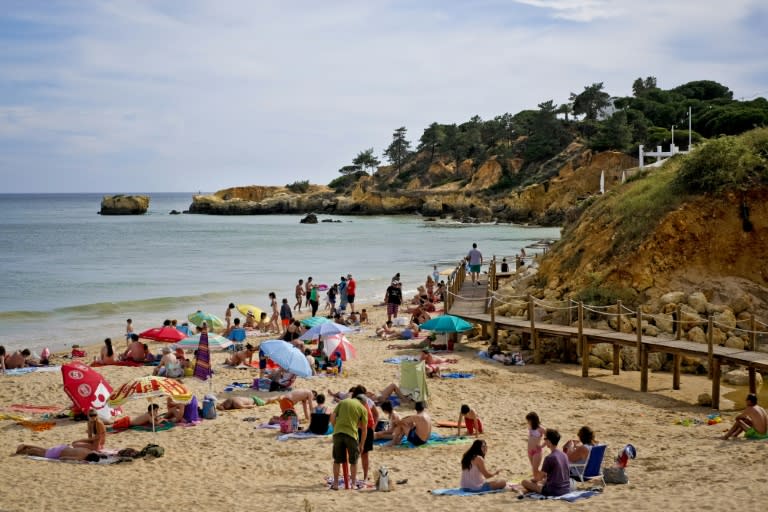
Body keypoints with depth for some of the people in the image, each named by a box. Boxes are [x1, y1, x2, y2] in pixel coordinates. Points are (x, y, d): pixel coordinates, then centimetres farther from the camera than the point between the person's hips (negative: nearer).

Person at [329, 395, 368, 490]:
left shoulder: (342, 402, 16)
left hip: (338, 432, 2)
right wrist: (362, 444, 18)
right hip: (352, 434, -2)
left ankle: (335, 483, 17)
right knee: (353, 461, 14)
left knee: (337, 460, 15)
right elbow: (364, 429, 10)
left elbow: (332, 417, 6)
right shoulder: (363, 409, 10)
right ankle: (353, 484, 18)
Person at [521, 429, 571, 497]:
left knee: (525, 482, -3)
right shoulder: (564, 456, 7)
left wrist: (533, 479, 14)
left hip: (554, 491, -8)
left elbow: (540, 477, -7)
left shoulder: (549, 458, -16)